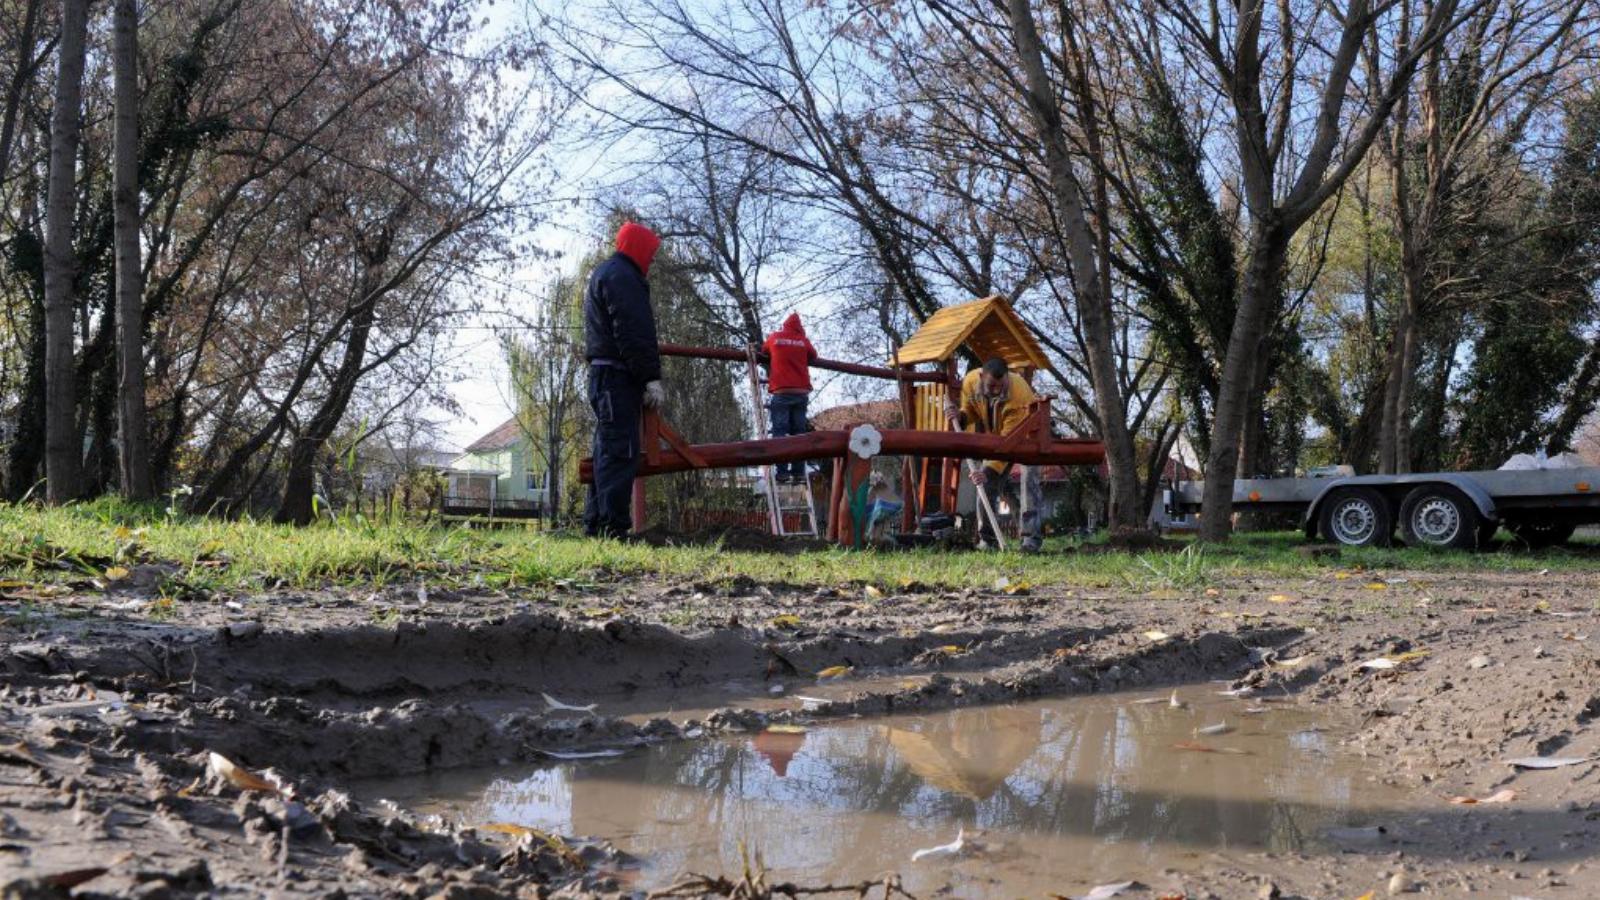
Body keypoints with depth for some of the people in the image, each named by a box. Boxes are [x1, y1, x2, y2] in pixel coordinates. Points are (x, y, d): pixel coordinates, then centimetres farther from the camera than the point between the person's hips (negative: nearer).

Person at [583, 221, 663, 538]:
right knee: (621, 452, -13)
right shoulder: (622, 276, -9)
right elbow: (633, 333, -19)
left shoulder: (601, 274, 26)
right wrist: (651, 377, -20)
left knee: (608, 452, 12)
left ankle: (596, 524, 13)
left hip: (603, 374, 11)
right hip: (618, 376, -11)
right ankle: (613, 527, -17)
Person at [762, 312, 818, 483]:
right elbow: (813, 357, 21)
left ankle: (783, 472, -15)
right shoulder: (804, 340, 7)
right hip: (801, 392, 1)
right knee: (799, 432, 3)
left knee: (780, 431, -5)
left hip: (780, 392, -1)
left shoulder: (774, 338, 8)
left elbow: (764, 351, 26)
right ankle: (799, 472, -3)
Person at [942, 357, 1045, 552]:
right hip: (994, 436, 5)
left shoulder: (1019, 395, -41)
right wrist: (959, 416, -27)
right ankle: (986, 538, 5)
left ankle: (1032, 537, -21)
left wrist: (989, 470, -48)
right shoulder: (970, 382, -24)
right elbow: (970, 410, -3)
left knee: (1028, 478, -22)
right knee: (987, 485, -2)